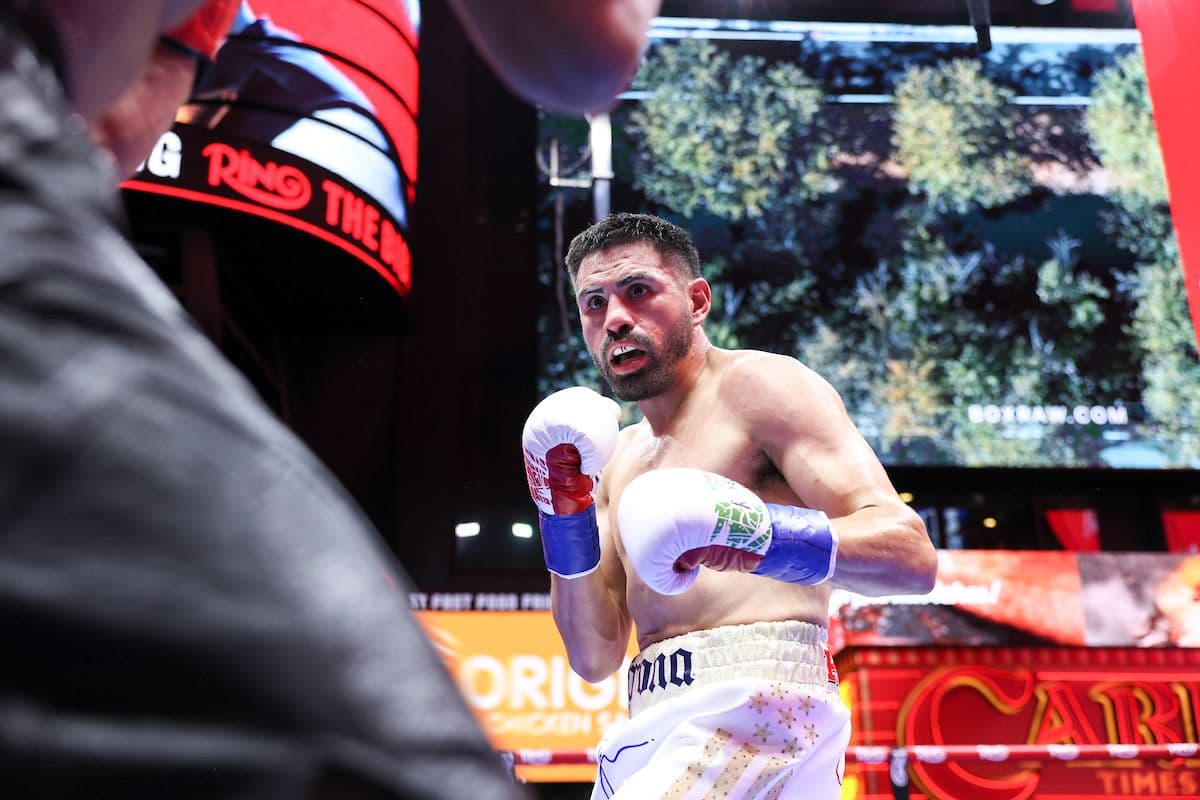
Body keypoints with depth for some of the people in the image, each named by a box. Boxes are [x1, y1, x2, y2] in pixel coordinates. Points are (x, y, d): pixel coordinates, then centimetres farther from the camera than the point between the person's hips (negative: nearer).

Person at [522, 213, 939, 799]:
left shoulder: (757, 384, 0)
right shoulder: (618, 459, 20)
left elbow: (913, 557, -11)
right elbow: (595, 658, 15)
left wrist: (772, 537, -27)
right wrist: (567, 529, 1)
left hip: (756, 703, -7)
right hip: (654, 726, 7)